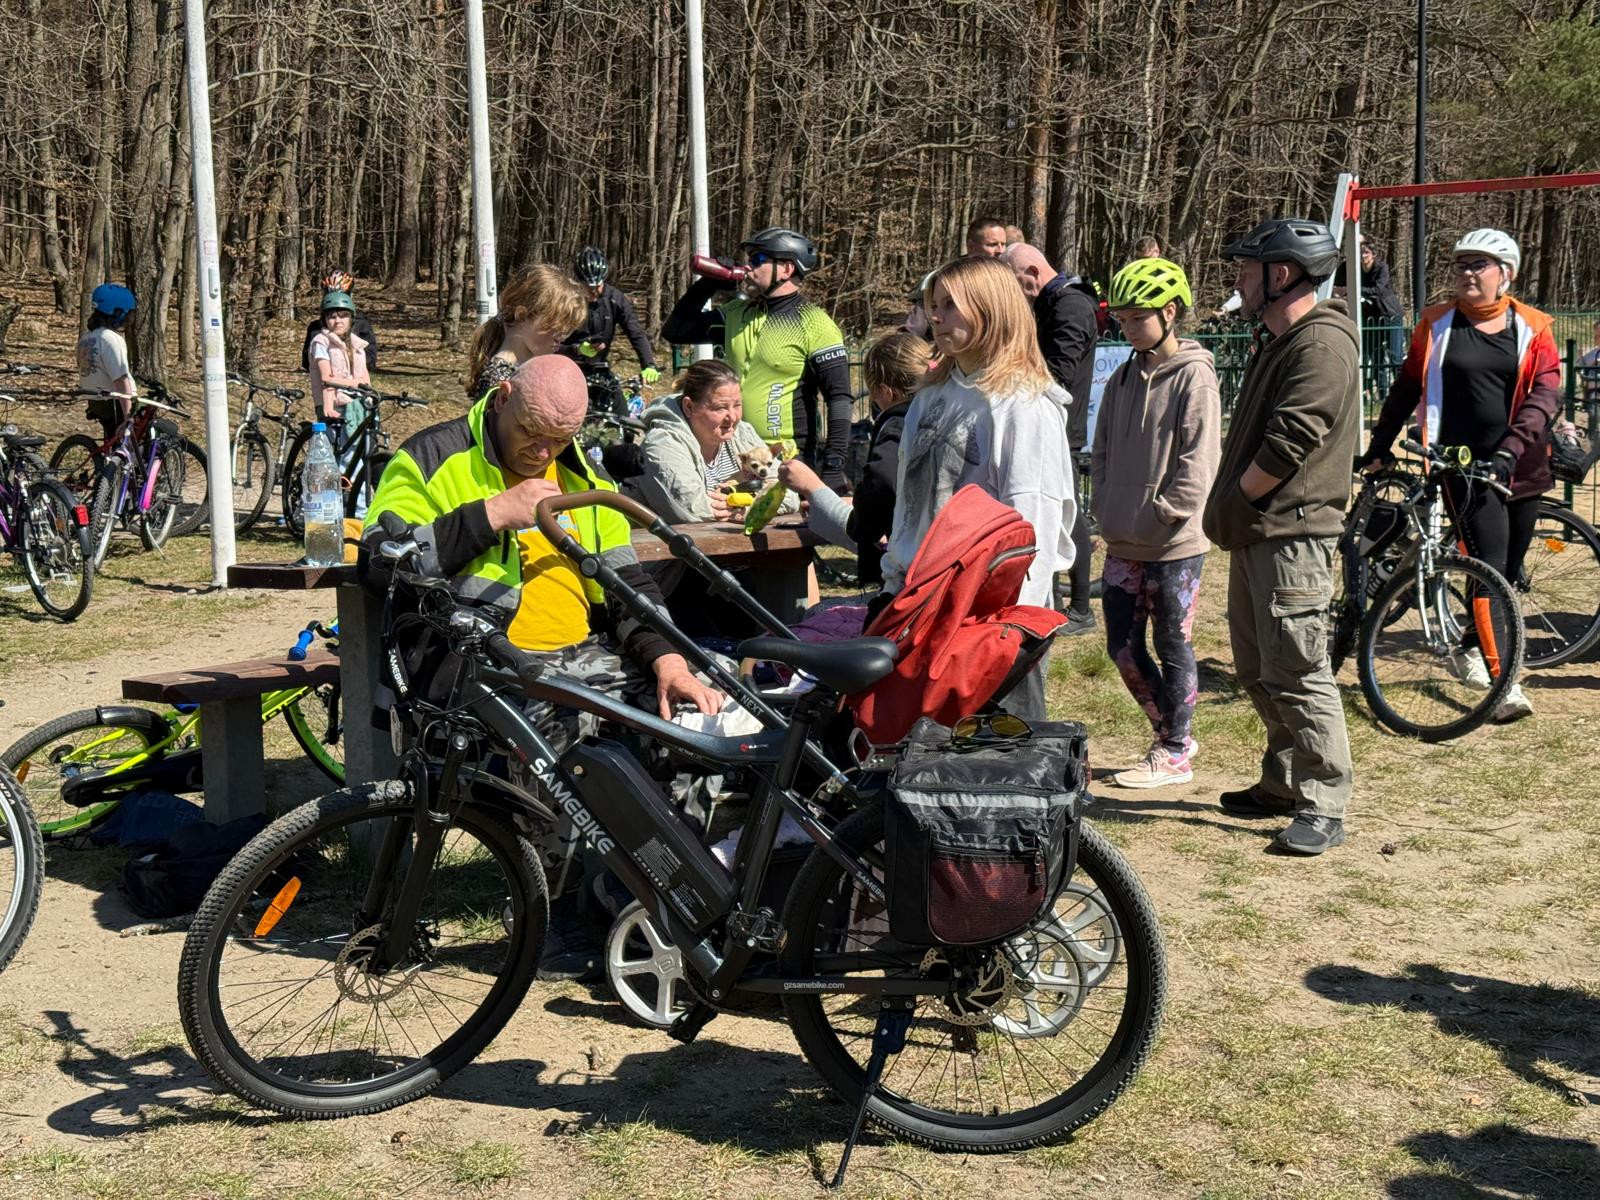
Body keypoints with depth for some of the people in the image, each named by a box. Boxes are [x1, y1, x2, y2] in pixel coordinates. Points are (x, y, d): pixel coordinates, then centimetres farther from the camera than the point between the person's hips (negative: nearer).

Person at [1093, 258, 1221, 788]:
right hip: (1123, 543, 7)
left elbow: (1199, 461, -15)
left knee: (1173, 647, 3)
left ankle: (1175, 754, 14)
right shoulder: (1123, 379, 10)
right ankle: (1172, 732, 26)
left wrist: (1160, 515, -15)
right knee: (1122, 645, 10)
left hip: (1174, 545, -7)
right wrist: (1106, 509, 4)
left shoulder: (1193, 376, -10)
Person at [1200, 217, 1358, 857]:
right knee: (1256, 668, 16)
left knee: (1295, 672, -9)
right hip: (1256, 533, 11)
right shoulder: (1278, 342, 18)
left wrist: (1230, 503, -9)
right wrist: (1226, 508, 10)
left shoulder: (1322, 346, -15)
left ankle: (1324, 805, -2)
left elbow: (1288, 445, -21)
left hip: (1292, 534, -11)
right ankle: (1284, 782, 27)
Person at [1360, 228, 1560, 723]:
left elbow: (1545, 394, -7)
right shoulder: (1437, 324, 5)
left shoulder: (1532, 327, 3)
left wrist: (1510, 450, -20)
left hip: (1521, 465, 2)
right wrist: (1379, 447, 12)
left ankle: (1470, 652, 31)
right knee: (1491, 566, -14)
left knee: (1510, 571, 9)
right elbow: (1407, 388, 12)